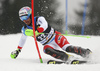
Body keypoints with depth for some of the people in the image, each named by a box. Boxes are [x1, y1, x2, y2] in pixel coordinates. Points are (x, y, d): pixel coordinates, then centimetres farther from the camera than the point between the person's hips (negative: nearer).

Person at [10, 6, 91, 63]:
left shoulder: (39, 19, -17)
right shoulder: (25, 29, 0)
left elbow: (44, 26, -39)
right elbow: (23, 39, 20)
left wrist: (35, 31, -54)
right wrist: (18, 50, 25)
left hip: (56, 37, -4)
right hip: (48, 44, 4)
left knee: (67, 48, -27)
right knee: (46, 50, -31)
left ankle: (87, 53, -14)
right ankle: (69, 58, -33)